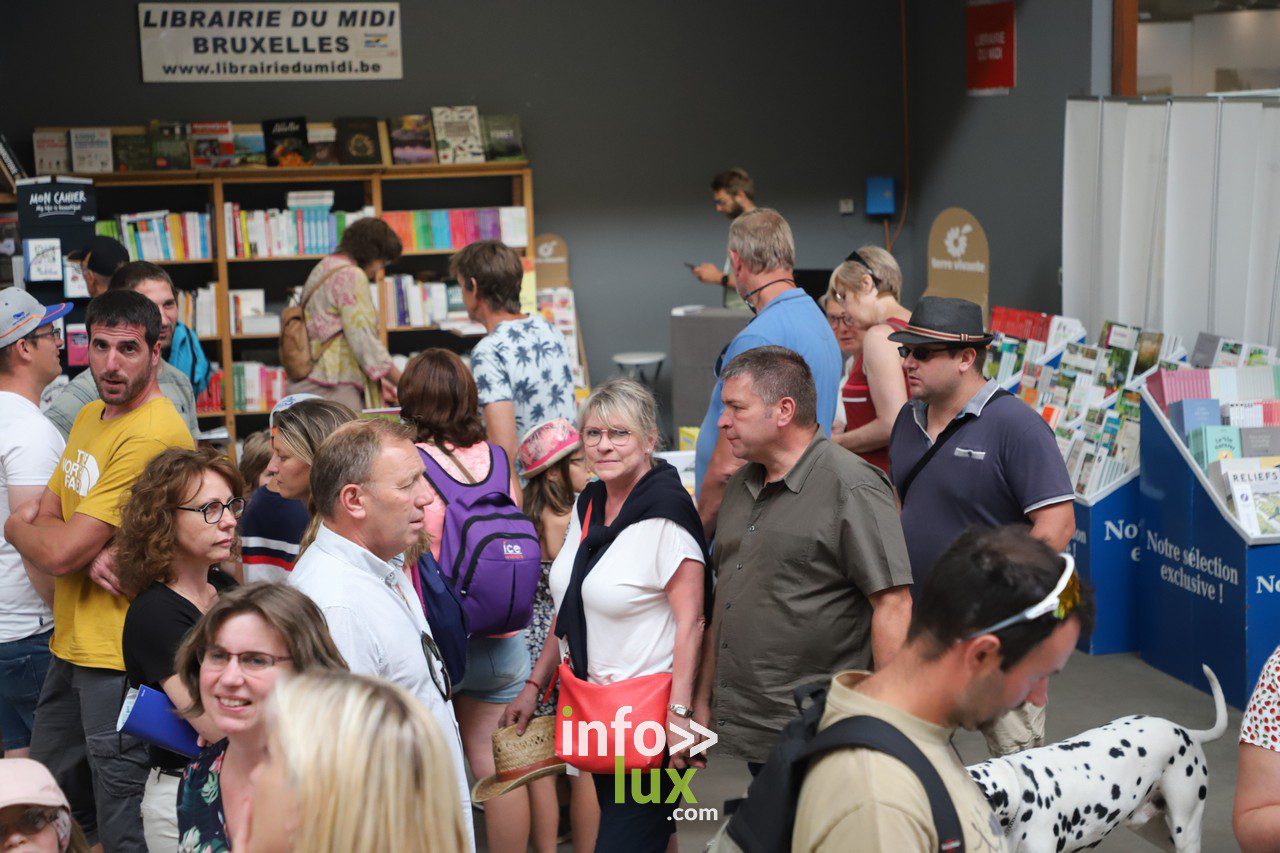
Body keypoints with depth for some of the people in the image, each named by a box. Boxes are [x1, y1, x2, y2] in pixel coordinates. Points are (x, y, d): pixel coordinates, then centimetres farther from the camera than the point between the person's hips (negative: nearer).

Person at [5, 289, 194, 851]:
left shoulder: (153, 435, -22)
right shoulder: (90, 416, 11)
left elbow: (57, 553, -22)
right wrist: (87, 550, -14)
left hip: (119, 659, -9)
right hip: (72, 645, 10)